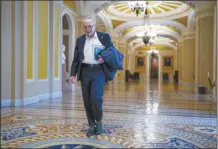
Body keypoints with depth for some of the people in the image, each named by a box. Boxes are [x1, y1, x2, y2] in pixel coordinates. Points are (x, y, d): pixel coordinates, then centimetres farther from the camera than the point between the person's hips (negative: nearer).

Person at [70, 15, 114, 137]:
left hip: (98, 71, -3)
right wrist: (73, 74, 1)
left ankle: (99, 121, 13)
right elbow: (76, 59, 11)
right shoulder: (80, 40, 12)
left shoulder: (104, 36, 4)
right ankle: (91, 125, 20)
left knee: (96, 98, -14)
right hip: (85, 71, 4)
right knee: (87, 100, 6)